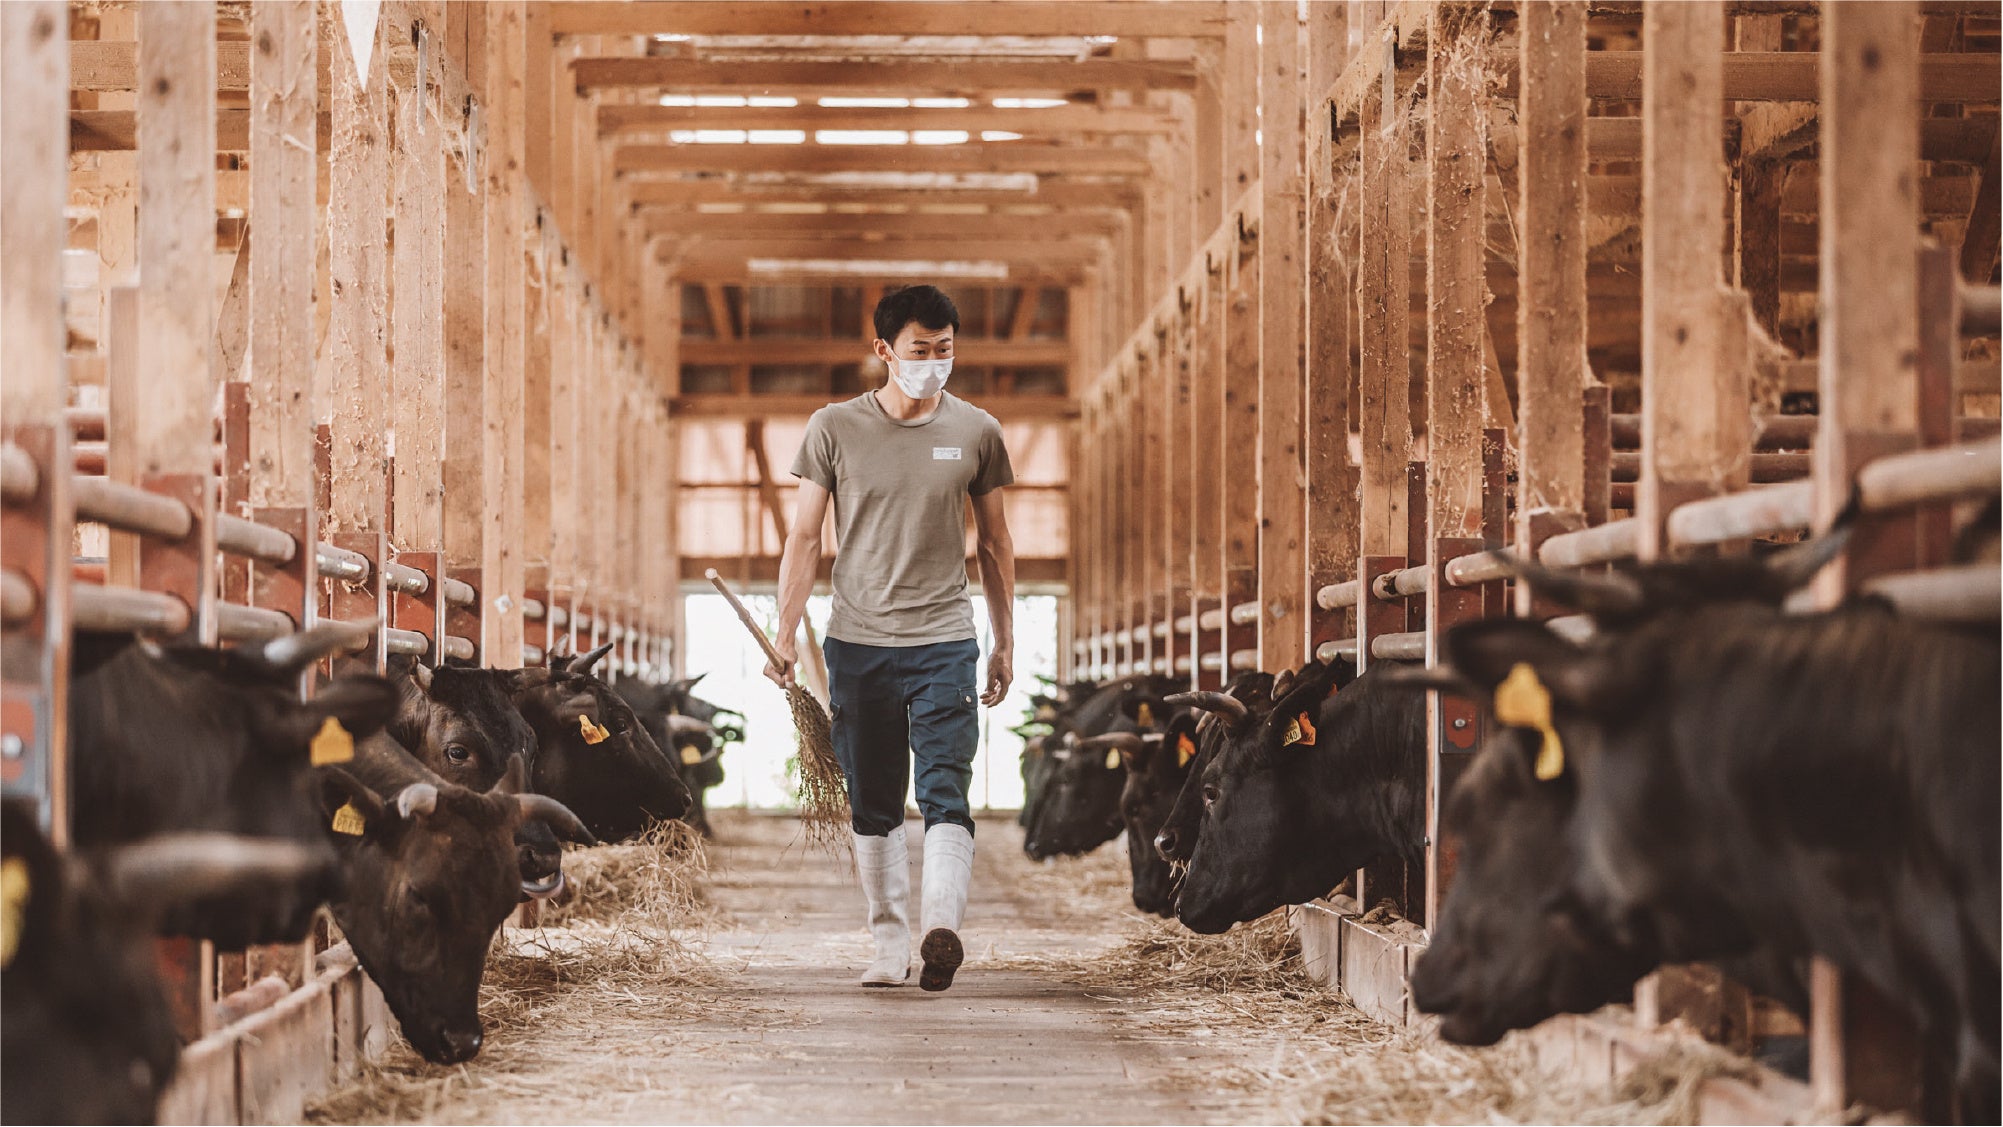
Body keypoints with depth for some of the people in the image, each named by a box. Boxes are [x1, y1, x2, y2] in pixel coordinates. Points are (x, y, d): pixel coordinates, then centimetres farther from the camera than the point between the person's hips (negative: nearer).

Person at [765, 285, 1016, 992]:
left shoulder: (976, 432, 5)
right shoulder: (835, 429, 2)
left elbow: (993, 543, 13)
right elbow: (805, 537, 4)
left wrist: (1005, 643, 13)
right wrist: (785, 635, -2)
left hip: (944, 643, -1)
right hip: (857, 644, 1)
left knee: (946, 796, -14)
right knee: (872, 807, 7)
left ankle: (941, 930, -27)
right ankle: (890, 948, 15)